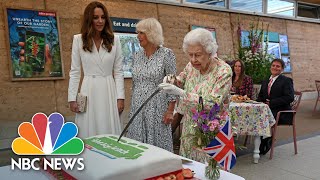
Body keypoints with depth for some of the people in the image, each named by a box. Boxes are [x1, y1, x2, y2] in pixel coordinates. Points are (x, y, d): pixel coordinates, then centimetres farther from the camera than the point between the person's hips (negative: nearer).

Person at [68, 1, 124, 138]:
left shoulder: (114, 40, 4)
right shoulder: (79, 40, 1)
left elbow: (118, 71, 4)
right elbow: (75, 72, 3)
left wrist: (120, 97, -2)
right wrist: (72, 98, -2)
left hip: (109, 91, 1)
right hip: (89, 91, -1)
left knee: (110, 134, 5)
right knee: (89, 134, 4)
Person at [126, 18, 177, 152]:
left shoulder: (166, 54, -6)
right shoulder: (137, 56, 9)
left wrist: (170, 110, -12)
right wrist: (132, 108, 15)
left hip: (157, 108, -5)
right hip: (138, 108, 5)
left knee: (158, 145, 2)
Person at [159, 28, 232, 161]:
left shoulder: (223, 71, -18)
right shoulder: (191, 65, -2)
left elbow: (213, 105, -25)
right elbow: (180, 80, 17)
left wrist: (181, 93, -31)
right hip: (189, 128, 5)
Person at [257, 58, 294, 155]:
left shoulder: (286, 81, 2)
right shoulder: (265, 82, 22)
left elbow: (289, 97, -10)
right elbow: (260, 97, 23)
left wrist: (271, 103, -17)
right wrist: (261, 103, -2)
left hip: (281, 112, -6)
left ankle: (263, 146, -13)